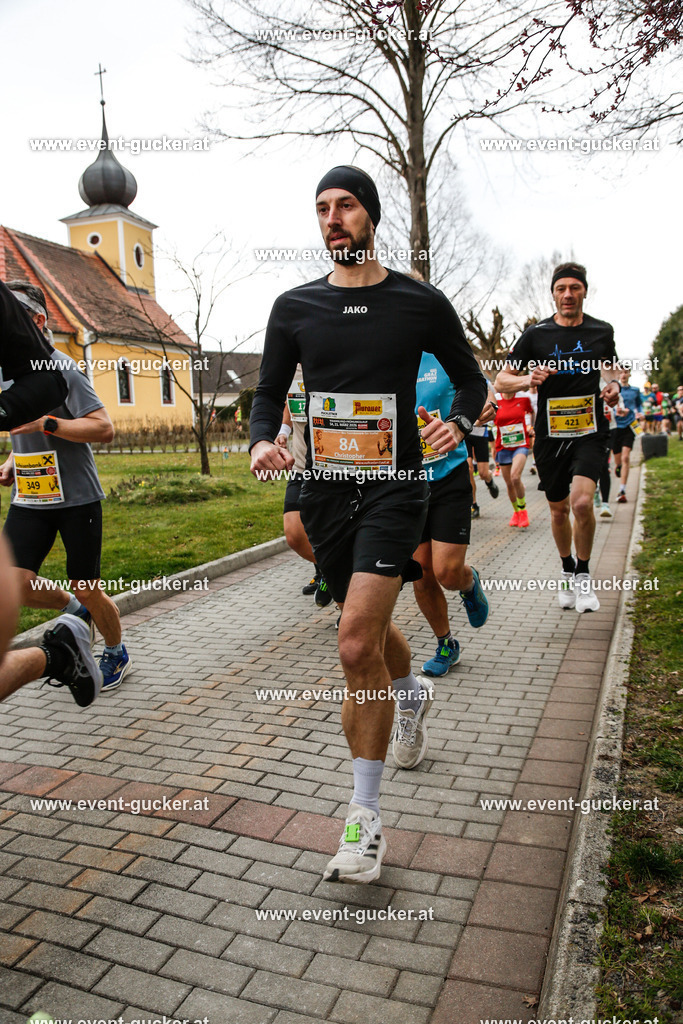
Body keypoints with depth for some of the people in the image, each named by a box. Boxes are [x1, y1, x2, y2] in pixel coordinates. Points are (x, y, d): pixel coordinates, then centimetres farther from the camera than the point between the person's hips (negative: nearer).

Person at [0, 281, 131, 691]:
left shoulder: (63, 370, -12)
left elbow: (104, 428, -19)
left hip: (76, 498, -6)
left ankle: (117, 654, 29)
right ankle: (72, 608, 21)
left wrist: (45, 424, -25)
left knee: (89, 592, 2)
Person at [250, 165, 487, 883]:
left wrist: (459, 422, -9)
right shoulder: (294, 307, 7)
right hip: (325, 487, 4)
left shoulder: (420, 303, 1)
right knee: (370, 629, 18)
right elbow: (269, 391, 13)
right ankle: (411, 695, 53)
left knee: (357, 644, -17)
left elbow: (470, 378, 12)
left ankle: (366, 817, -1)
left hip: (394, 486, -4)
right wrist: (261, 440, -8)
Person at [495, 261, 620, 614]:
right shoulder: (536, 334, -1)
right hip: (550, 435, 1)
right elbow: (501, 380, -2)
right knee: (559, 509, 11)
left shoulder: (602, 331, 4)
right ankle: (567, 572, 36)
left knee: (582, 501, -21)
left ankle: (583, 575, 2)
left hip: (591, 431, -1)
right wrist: (527, 379, -22)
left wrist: (613, 385, 0)